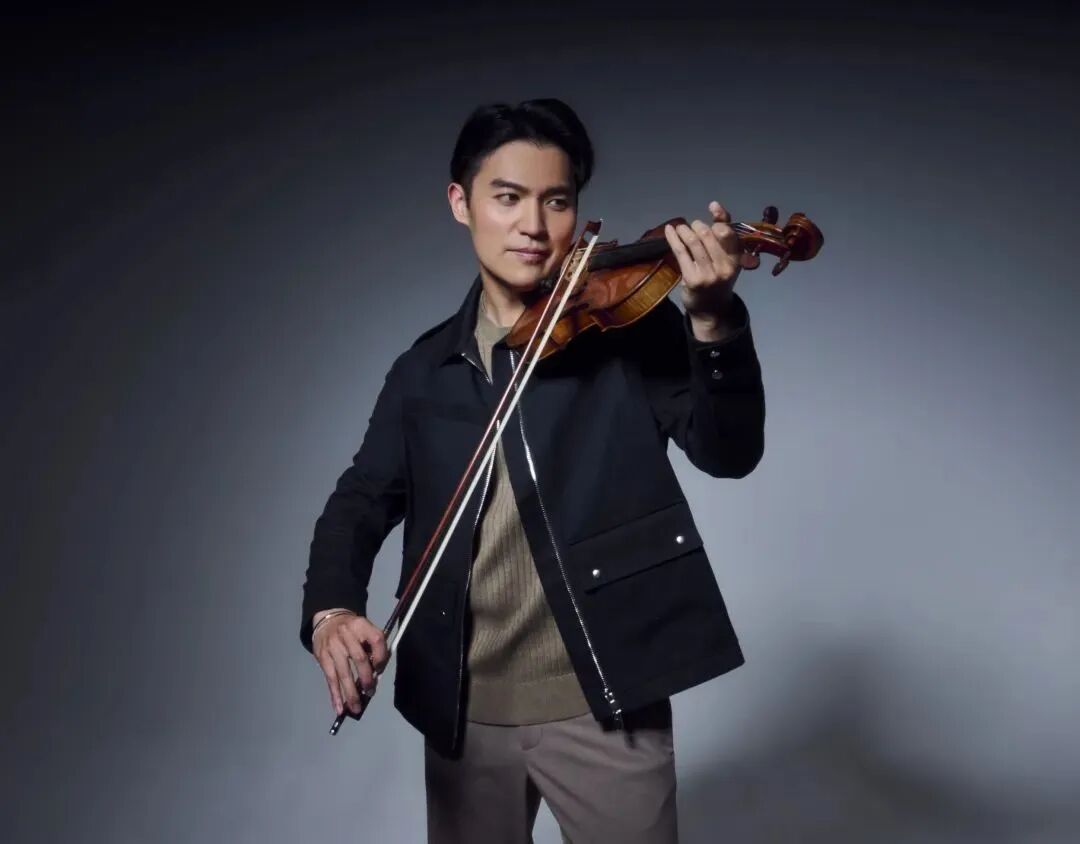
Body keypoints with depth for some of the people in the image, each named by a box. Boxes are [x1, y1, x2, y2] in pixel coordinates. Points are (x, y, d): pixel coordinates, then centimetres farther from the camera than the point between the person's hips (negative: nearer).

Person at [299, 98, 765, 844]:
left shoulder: (629, 324, -3)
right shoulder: (424, 369, 6)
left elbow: (729, 452, -12)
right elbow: (364, 500, 7)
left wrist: (713, 321, -31)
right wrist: (331, 608, -13)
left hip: (601, 702, -3)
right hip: (462, 708, 4)